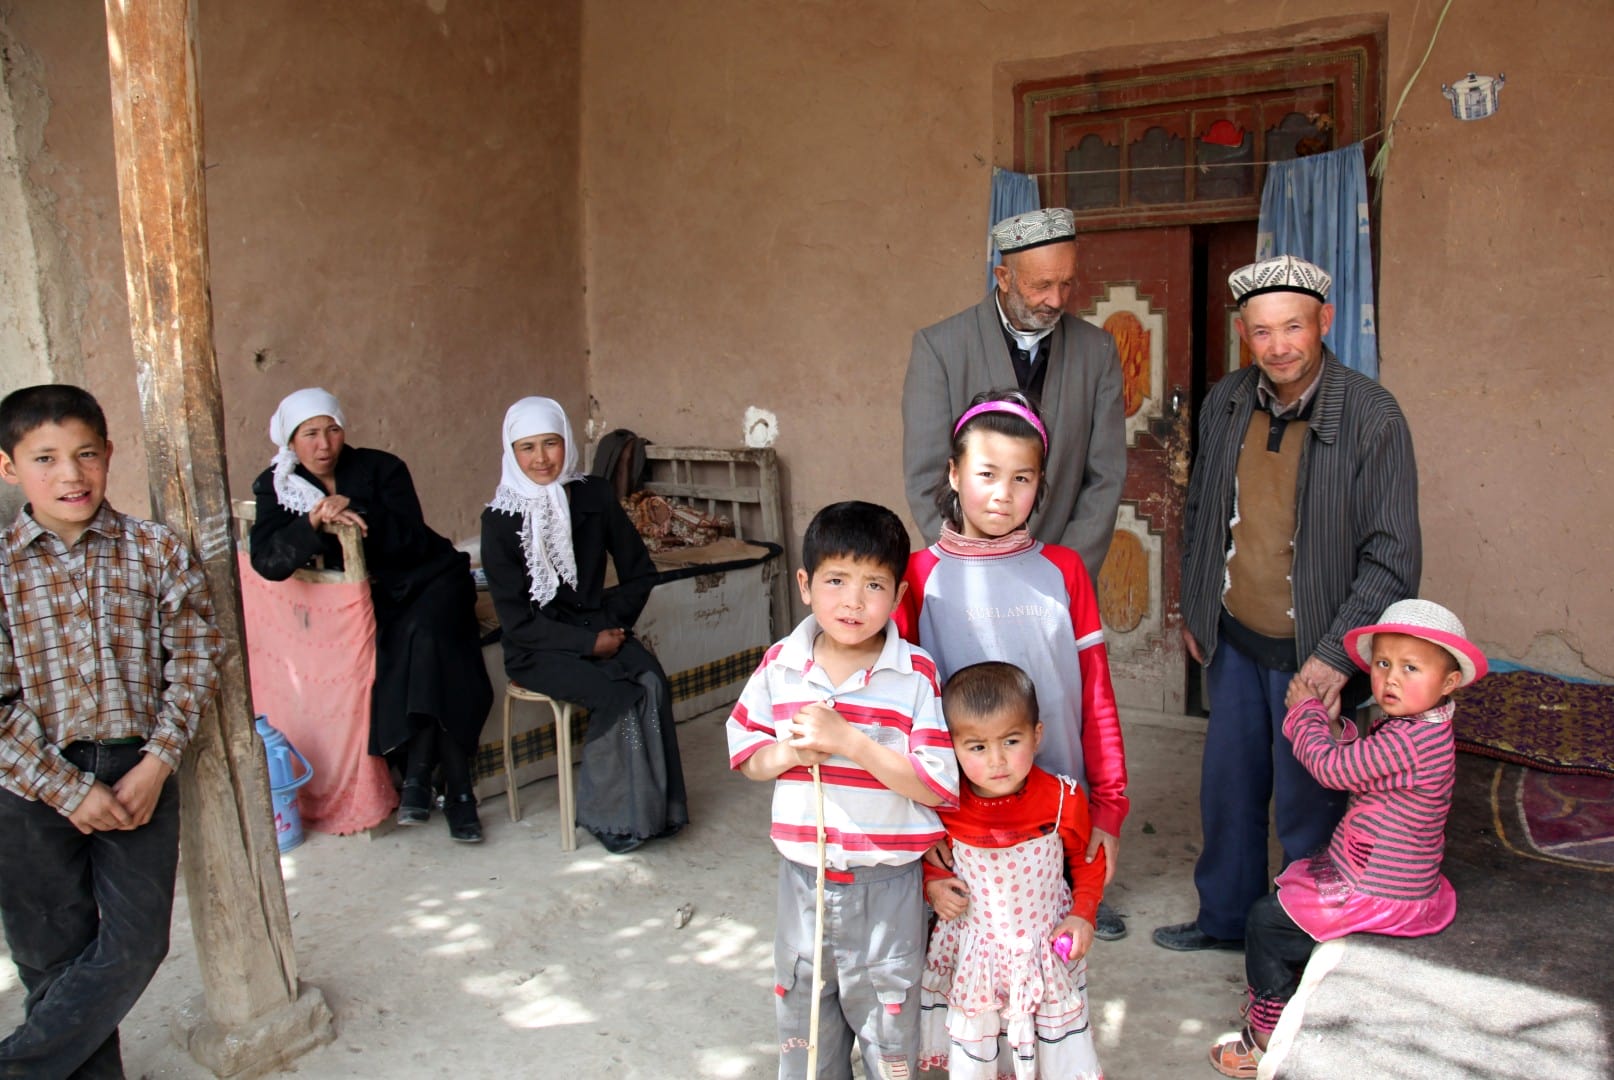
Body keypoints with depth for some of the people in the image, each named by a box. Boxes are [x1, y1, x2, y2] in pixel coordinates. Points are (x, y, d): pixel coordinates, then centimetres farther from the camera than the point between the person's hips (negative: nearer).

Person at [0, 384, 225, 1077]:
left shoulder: (156, 551, -2)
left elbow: (195, 658, -1)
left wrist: (156, 765, -10)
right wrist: (69, 790, -12)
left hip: (138, 771, 1)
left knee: (137, 943, 0)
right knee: (56, 956, 10)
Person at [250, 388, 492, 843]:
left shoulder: (381, 468, -6)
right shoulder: (276, 486, 0)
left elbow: (412, 541, -16)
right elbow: (267, 562, -17)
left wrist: (357, 513, -29)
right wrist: (313, 521, -33)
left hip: (428, 580, -1)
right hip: (366, 599, 2)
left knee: (425, 636, -32)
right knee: (396, 656, -28)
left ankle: (418, 774, -26)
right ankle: (454, 790, -25)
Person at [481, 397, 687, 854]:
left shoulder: (594, 496, 2)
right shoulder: (500, 520, -7)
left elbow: (640, 572, 9)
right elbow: (517, 619, -9)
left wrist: (612, 624, -6)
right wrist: (590, 643, -16)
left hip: (598, 627, 3)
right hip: (536, 649, -3)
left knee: (653, 683, -27)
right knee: (619, 696, -28)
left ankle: (658, 807, -13)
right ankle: (610, 816, -10)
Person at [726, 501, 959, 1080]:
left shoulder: (916, 675, -13)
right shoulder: (779, 665, -3)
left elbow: (937, 786, -17)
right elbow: (745, 753, 6)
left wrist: (847, 738, -25)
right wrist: (789, 752, -16)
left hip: (886, 883, -3)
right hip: (802, 873, 3)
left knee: (887, 1023, 14)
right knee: (801, 1010, 22)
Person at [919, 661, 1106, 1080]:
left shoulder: (1063, 799, -19)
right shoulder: (944, 806, -19)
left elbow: (1088, 861, 0)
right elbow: (927, 857, 3)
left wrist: (1083, 914, -11)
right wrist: (933, 885, -16)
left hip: (1046, 949, 0)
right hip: (972, 954, 0)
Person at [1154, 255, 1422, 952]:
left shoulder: (1372, 416, -16)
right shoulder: (1225, 403, 0)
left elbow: (1393, 557, -16)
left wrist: (1336, 656, -21)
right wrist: (1192, 609, 15)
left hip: (1311, 653, -5)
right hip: (1233, 640, 5)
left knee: (1305, 804, 7)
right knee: (1227, 787, 18)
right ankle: (1226, 918, 40)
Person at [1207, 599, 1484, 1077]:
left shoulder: (1409, 742, -32)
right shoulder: (1416, 726, 1)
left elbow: (1331, 767, -25)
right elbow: (1354, 763, 12)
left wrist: (1306, 710, -9)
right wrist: (1330, 724, -5)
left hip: (1379, 900, -10)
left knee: (1267, 920, 1)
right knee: (1288, 889, 26)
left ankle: (1267, 1037, 17)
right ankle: (1282, 994, 40)